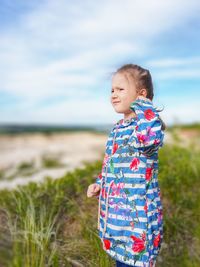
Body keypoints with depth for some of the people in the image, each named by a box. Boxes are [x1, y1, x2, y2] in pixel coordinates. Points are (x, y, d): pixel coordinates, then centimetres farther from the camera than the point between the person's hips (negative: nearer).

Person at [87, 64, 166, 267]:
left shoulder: (145, 123, -19)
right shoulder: (117, 128, 8)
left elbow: (150, 137, -45)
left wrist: (144, 106, -30)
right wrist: (98, 184, 8)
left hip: (137, 215, -8)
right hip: (116, 212, 8)